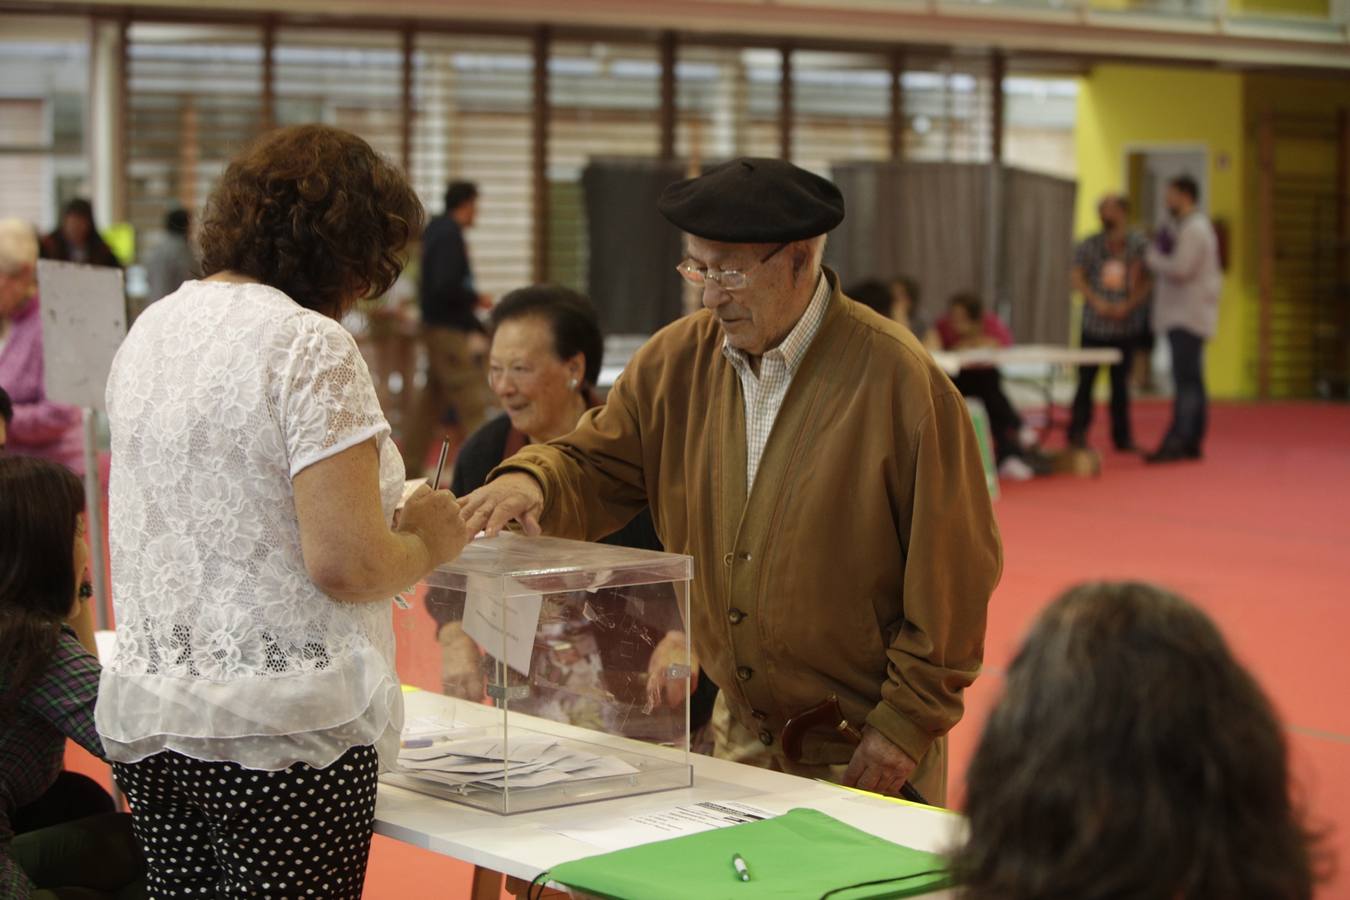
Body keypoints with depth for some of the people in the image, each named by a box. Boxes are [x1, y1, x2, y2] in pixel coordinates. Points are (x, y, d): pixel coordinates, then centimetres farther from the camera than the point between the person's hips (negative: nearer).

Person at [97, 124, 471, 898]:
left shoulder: (151, 330, 10)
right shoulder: (312, 348, -14)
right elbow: (344, 565, -19)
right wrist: (426, 544, 1)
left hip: (145, 717, 8)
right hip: (282, 729, -7)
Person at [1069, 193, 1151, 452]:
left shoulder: (1139, 245, 0)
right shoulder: (1090, 245, 1)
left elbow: (1147, 281, -1)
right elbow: (1077, 277, -1)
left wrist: (1128, 305, -15)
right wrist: (1097, 302, -13)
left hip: (1126, 324, 0)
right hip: (1095, 325, 0)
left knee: (1121, 382, 7)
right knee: (1086, 379, 0)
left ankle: (1122, 437, 14)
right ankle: (1078, 432, 7)